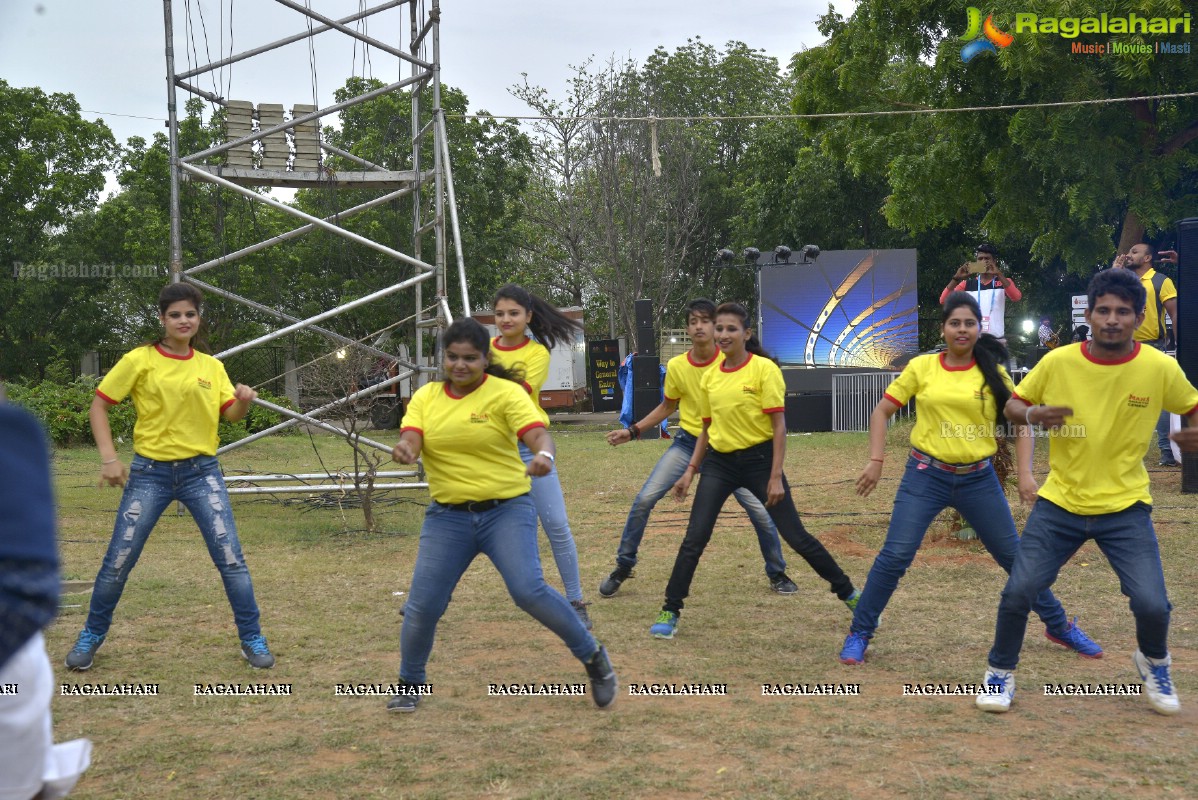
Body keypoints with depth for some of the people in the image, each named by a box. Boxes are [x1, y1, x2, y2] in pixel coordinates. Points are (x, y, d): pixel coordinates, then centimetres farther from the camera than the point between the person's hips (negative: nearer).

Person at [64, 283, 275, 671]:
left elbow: (231, 414, 3)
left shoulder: (211, 366, 6)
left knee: (230, 557, -5)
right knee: (119, 560, 4)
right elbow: (98, 406, -1)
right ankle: (91, 635, 27)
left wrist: (244, 401, -20)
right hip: (150, 472, -1)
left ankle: (252, 639, 8)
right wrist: (109, 458, -12)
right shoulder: (139, 360, -4)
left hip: (202, 471, 2)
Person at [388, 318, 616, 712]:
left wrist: (545, 455, -45)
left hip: (507, 509, -3)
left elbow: (539, 434, -21)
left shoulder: (506, 392, -8)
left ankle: (593, 657, 3)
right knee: (422, 605, 0)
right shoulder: (425, 397, 4)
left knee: (529, 590, -19)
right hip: (447, 515, 4)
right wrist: (404, 450, -34)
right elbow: (411, 440, -8)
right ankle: (410, 684, 27)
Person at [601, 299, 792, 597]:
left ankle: (777, 574, 17)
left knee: (760, 510, -7)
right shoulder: (676, 366, -4)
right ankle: (623, 568, 10)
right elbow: (667, 407, 12)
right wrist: (633, 431, 6)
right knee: (644, 500, -9)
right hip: (687, 442, 2)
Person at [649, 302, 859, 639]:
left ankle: (848, 593, 20)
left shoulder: (764, 369, -10)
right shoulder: (710, 377, 6)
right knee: (694, 539, -4)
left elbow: (779, 426, -11)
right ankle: (670, 612, 5)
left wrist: (776, 477, -15)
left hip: (759, 459, -4)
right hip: (719, 462, 4)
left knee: (796, 536, 2)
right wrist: (690, 471, 10)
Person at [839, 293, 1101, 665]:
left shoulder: (993, 374, 1)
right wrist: (876, 461, -6)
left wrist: (1025, 473, -7)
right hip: (925, 475, -1)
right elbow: (881, 411, 4)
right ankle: (859, 633, 5)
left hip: (978, 479, 1)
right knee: (895, 555, -9)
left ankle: (1059, 626, 30)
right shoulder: (921, 367, -1)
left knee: (1014, 555, 10)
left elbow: (1020, 424, 6)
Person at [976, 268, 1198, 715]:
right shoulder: (1057, 362, -10)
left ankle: (1154, 664, 26)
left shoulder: (1161, 368, -10)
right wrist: (1032, 414, -19)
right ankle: (1001, 673, 21)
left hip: (1125, 507, 0)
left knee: (1152, 604, -9)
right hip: (1059, 503, 1)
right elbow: (1012, 404, 4)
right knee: (1017, 592, -6)